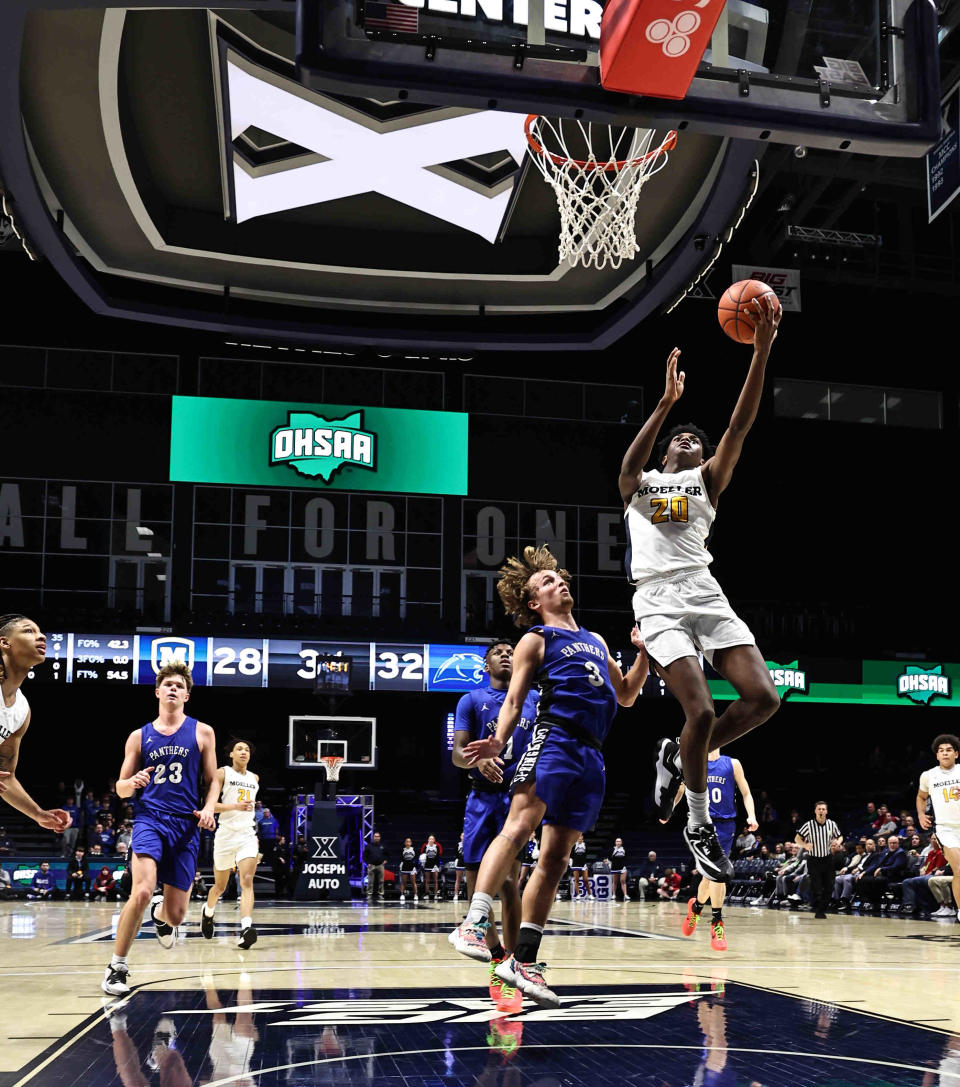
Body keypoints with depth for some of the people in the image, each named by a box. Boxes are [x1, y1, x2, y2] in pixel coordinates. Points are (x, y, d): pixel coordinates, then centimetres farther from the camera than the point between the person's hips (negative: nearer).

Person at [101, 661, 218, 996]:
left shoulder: (202, 733, 8)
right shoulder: (139, 737, 9)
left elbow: (212, 781, 11)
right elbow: (121, 788, 13)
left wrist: (209, 808, -9)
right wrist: (133, 782, -11)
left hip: (186, 825, 1)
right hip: (150, 818, -1)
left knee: (176, 914, 3)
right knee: (142, 892, -25)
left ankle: (160, 916, 43)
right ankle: (117, 966, -9)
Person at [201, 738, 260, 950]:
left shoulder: (254, 778, 15)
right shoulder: (222, 773, -1)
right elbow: (209, 805, -11)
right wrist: (235, 806, -23)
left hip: (248, 835, 2)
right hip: (226, 834, -2)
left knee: (247, 881, -18)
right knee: (220, 886, 12)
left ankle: (246, 929, -31)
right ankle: (208, 913, 43)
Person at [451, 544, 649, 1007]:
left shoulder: (595, 641, 28)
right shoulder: (535, 640, 10)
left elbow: (626, 696, 32)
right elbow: (514, 699, 0)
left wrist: (643, 654, 17)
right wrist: (498, 742, -17)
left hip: (591, 755, 6)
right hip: (554, 739, -6)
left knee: (556, 857, 2)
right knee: (519, 825, -27)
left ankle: (523, 959, 3)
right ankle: (474, 923, -34)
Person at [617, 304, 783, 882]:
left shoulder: (706, 481, 21)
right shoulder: (639, 485, 17)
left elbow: (740, 426, 6)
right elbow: (629, 465, -10)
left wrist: (762, 348, -6)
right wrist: (665, 404, -23)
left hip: (706, 594, 3)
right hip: (659, 601, -3)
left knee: (763, 697, -12)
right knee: (702, 711, -18)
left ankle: (680, 757, 12)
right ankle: (700, 823, 4)